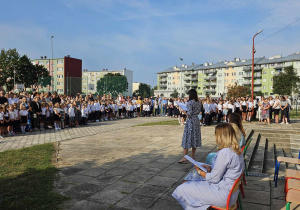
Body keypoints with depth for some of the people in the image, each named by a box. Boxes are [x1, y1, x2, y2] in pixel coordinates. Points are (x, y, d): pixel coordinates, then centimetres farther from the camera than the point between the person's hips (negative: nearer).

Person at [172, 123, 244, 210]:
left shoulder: (224, 153, -26)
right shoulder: (237, 150, 3)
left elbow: (214, 179, -19)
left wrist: (199, 171, -3)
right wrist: (210, 168, 9)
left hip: (224, 195, -10)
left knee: (183, 189, -5)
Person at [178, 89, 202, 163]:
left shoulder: (190, 102, -15)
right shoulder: (198, 102, 7)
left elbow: (189, 114, -19)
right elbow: (199, 111, 13)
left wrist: (184, 112, -2)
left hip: (190, 121, -8)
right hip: (196, 120, 8)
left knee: (187, 138, -5)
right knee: (195, 138, 13)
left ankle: (185, 158, -5)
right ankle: (193, 156, 21)